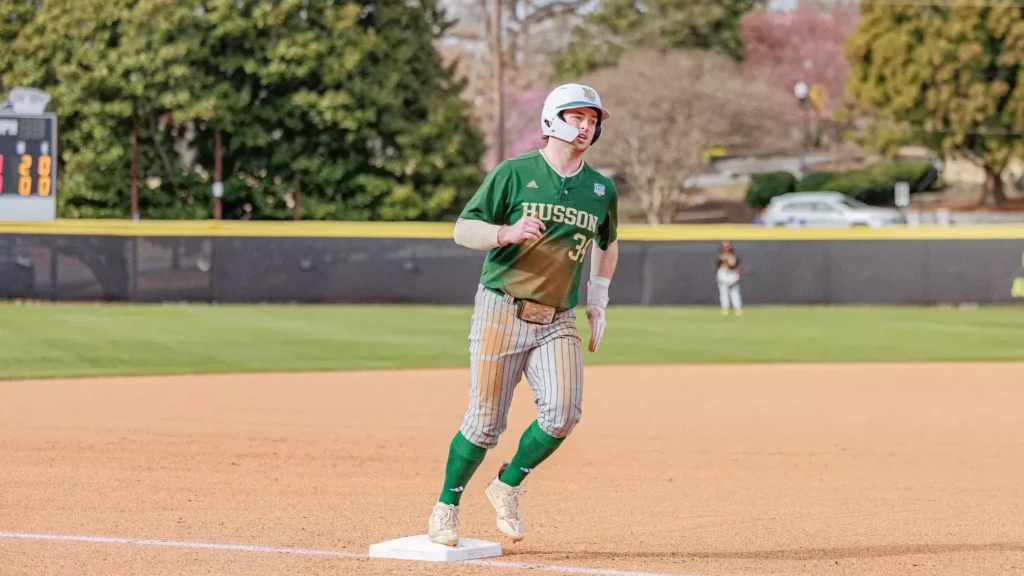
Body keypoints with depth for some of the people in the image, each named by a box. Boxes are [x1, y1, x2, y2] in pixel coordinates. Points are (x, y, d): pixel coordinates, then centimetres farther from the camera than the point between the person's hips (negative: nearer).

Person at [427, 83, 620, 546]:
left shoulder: (601, 190, 9)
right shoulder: (514, 173, -4)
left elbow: (607, 244, 27)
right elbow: (463, 230, -4)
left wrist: (598, 303, 19)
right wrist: (507, 233, -23)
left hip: (558, 321, 3)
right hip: (502, 312, -3)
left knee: (563, 412, -16)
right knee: (486, 422, -4)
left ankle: (507, 487, 8)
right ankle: (447, 505, 17)